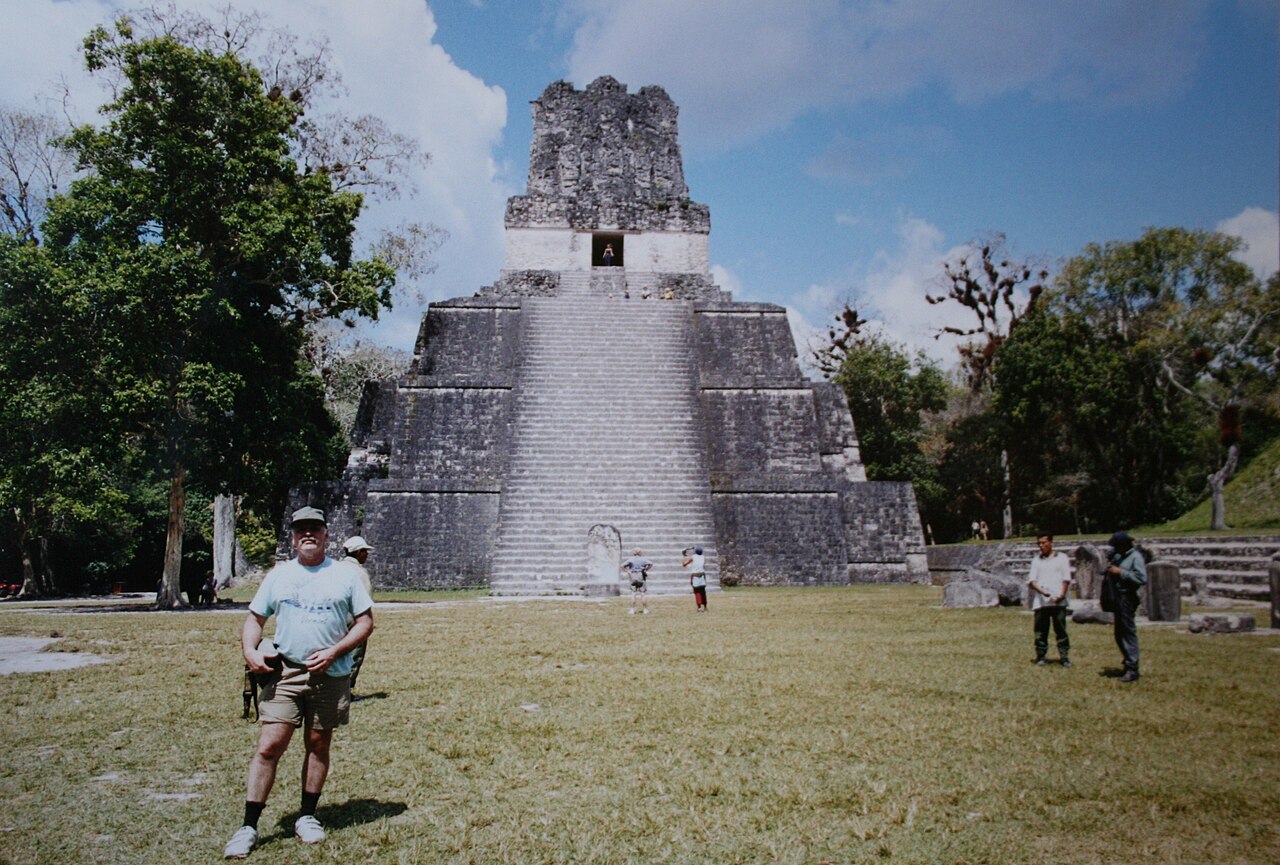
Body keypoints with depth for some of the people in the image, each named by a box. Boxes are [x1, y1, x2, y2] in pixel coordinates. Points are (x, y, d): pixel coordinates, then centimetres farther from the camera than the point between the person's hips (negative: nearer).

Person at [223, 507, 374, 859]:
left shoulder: (345, 574, 4)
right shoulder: (278, 575, 9)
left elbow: (365, 622, 3)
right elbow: (255, 617, 13)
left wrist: (333, 651, -10)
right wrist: (249, 649, -7)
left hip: (329, 675, 0)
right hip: (284, 673, 0)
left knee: (318, 745, 9)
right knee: (269, 746, -6)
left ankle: (307, 817, 23)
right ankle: (248, 827, 0)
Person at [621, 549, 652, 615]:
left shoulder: (630, 559, 5)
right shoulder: (643, 559, 2)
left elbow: (622, 565, -5)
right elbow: (650, 564, -11)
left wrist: (628, 571, 0)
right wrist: (646, 570, -2)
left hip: (633, 578, 1)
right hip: (642, 577, -1)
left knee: (633, 594, 6)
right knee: (643, 594, 5)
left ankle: (632, 610, 3)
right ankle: (645, 610, 7)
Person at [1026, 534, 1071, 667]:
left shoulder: (1061, 557, 10)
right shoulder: (1036, 560, 15)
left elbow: (1066, 578, 4)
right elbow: (1031, 580, 5)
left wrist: (1062, 594, -10)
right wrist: (1041, 590, -14)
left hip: (1058, 601, -2)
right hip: (1040, 601, 2)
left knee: (1061, 630, -2)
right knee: (1040, 631, 3)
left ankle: (1064, 657, 3)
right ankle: (1040, 657, 9)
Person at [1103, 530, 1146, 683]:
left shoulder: (1135, 557, -12)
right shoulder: (1119, 556, 13)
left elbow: (1142, 579, -22)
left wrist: (1120, 572, -20)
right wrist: (1110, 569, 9)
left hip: (1127, 598, -9)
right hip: (1117, 597, 9)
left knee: (1128, 633, -8)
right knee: (1119, 634, 15)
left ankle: (1132, 670, -6)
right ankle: (1128, 663, 25)